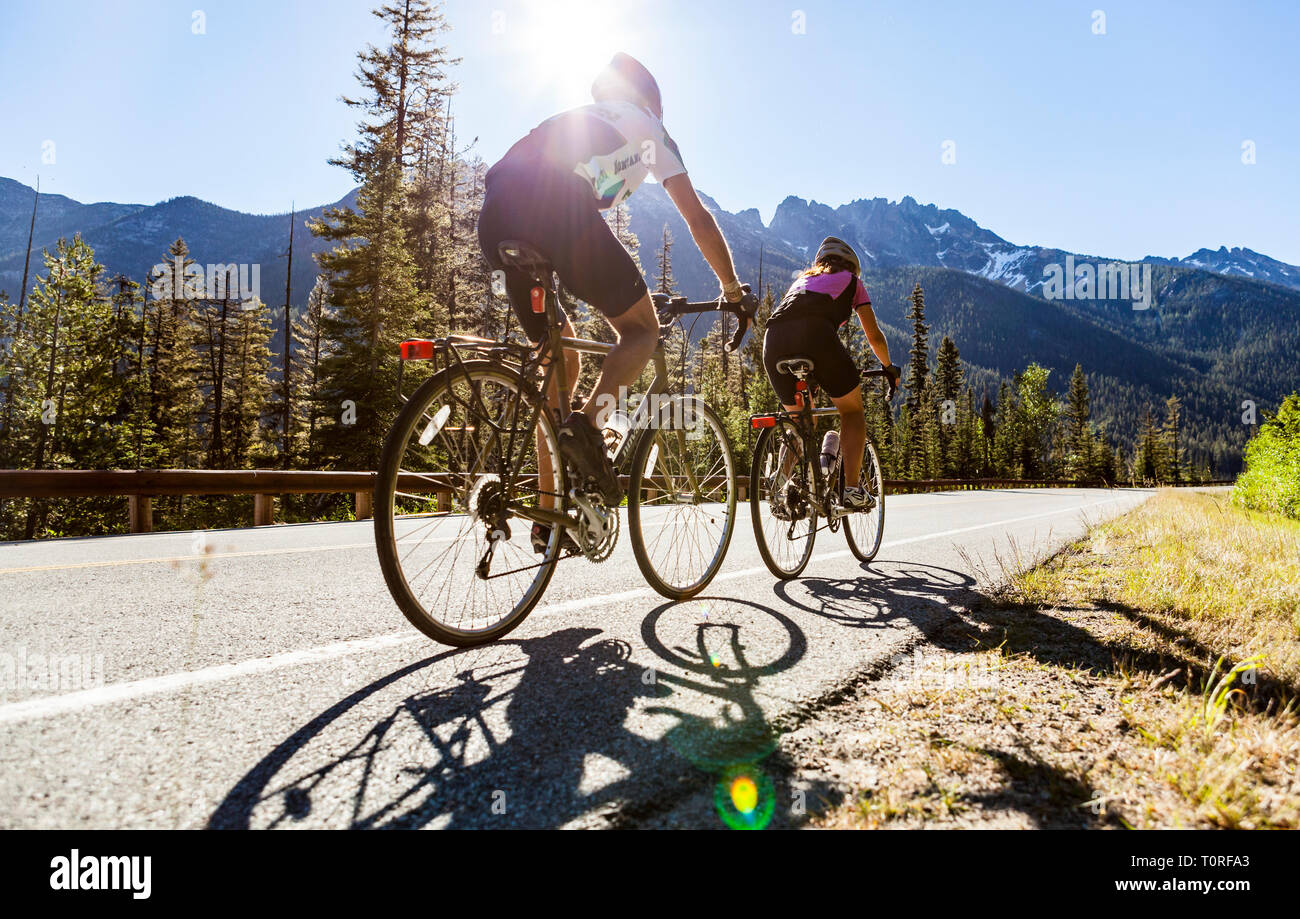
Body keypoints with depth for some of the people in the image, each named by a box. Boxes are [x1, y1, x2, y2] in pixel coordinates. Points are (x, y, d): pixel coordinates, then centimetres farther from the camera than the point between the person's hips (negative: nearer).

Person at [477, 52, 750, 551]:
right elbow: (698, 219, 24)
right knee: (642, 329, 10)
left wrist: (601, 290, 52)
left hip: (495, 218, 6)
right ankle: (585, 424, -17)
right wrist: (732, 286, 36)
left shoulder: (573, 118, 42)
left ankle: (549, 516, 16)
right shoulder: (648, 126, 27)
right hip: (558, 209, -6)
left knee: (561, 363, 16)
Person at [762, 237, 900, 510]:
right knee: (852, 410, 14)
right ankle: (852, 489, 4)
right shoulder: (851, 281, 29)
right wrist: (889, 368, 46)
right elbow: (874, 336, 29)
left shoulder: (800, 280, 40)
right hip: (815, 333, -4)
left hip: (774, 339, 4)